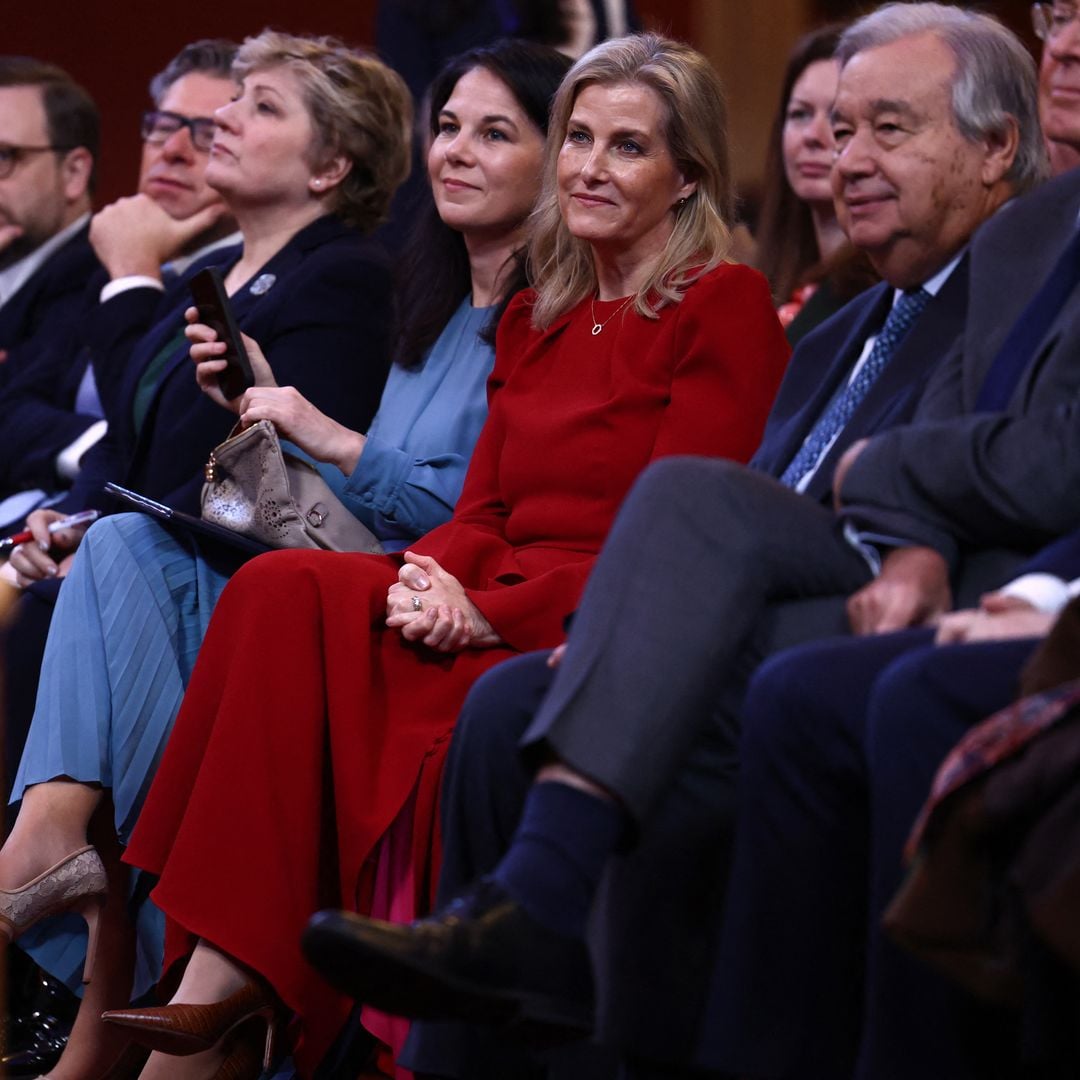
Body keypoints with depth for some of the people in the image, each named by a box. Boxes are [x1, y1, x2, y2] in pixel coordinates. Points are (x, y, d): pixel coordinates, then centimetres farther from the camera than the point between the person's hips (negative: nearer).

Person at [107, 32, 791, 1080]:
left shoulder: (726, 307, -1)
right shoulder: (534, 322, 22)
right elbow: (485, 509, 17)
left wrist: (494, 610, -17)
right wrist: (436, 573, -8)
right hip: (492, 609, 7)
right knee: (283, 588, -22)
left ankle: (228, 982, -24)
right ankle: (220, 988, -29)